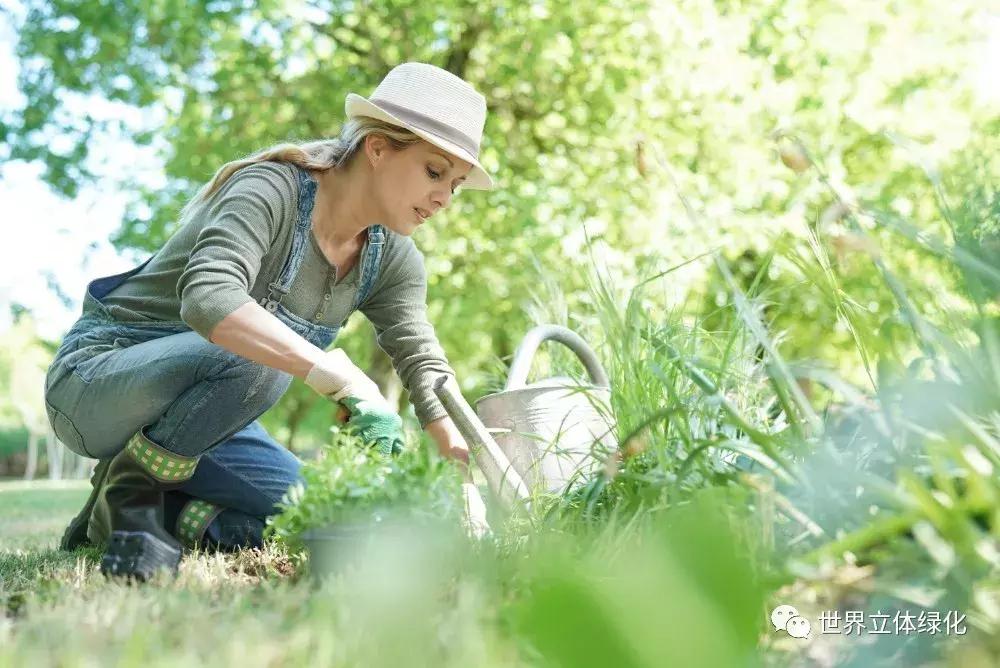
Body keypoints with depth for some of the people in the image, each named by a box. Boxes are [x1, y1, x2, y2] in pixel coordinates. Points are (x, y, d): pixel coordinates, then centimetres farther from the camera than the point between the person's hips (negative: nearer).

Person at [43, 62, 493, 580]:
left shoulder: (391, 260, -2)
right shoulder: (271, 190, -24)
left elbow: (425, 367, -7)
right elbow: (208, 297, -41)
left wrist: (471, 474, -21)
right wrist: (343, 380, -48)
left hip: (190, 404, 7)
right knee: (257, 355, -36)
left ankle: (163, 513, 6)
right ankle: (126, 488, -14)